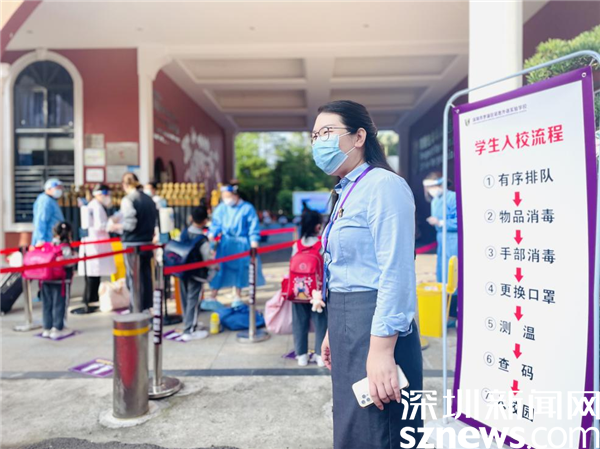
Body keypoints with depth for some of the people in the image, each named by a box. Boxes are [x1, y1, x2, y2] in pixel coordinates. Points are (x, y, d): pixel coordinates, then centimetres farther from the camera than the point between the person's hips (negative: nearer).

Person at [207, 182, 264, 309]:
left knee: (240, 270, 8)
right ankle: (212, 298, 9)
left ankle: (237, 298, 25)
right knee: (219, 269, 1)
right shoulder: (221, 208, 0)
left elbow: (253, 228, -5)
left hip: (242, 244, -1)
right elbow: (216, 224, -1)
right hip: (226, 244, 2)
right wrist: (211, 235, -17)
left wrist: (254, 242, -8)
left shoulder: (247, 208, -7)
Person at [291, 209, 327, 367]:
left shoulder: (296, 245, 1)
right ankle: (321, 355, 12)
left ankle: (302, 355, 18)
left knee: (300, 322, 11)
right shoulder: (324, 244, -9)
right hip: (318, 289, -3)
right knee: (320, 322, 7)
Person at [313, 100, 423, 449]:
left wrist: (381, 350, -25)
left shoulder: (383, 185, -14)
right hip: (348, 323, 10)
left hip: (373, 326, -9)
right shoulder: (349, 192, 14)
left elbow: (396, 273, -22)